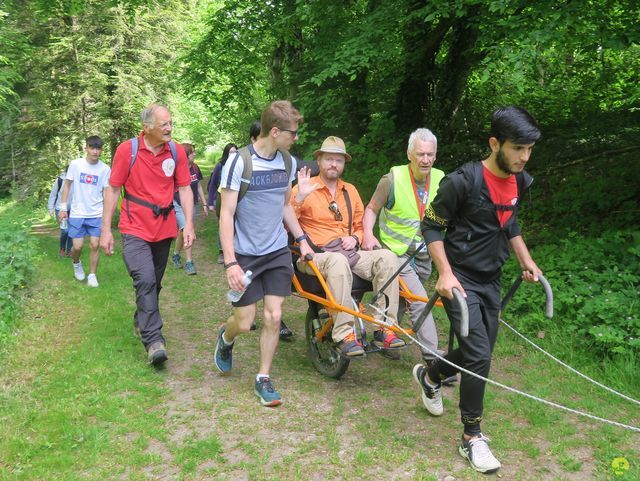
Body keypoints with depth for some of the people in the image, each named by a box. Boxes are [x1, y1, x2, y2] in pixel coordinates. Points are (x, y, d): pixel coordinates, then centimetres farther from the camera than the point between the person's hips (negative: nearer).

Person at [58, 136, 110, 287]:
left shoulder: (105, 169, -3)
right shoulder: (75, 164, -5)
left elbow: (106, 192, 2)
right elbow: (67, 185, 4)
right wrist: (63, 207, 1)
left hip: (97, 214, 0)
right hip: (77, 213, 0)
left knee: (95, 245, -2)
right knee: (77, 246, -2)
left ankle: (92, 275, 14)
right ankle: (76, 263, 31)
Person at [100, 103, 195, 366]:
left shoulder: (177, 151, 0)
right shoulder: (127, 150, -8)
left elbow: (184, 188, 4)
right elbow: (113, 189, -3)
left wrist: (189, 223, -8)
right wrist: (106, 230, -4)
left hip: (164, 230, 4)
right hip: (135, 229, -4)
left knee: (154, 283, 15)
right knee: (146, 280, -19)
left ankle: (141, 323, 37)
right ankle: (154, 340, -17)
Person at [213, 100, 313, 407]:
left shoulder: (288, 162, 3)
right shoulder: (239, 162, -15)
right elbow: (226, 215, -15)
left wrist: (301, 239, 9)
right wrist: (230, 262, -21)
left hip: (278, 252, 4)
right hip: (245, 255, -4)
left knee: (273, 317, -1)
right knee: (244, 322, 2)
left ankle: (263, 379, 17)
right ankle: (226, 338, 39)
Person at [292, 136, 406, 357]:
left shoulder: (350, 190, 19)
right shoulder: (305, 188, 4)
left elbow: (360, 225, 27)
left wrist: (354, 238, 6)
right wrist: (300, 197, -19)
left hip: (349, 252, 5)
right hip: (315, 255, -5)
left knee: (386, 256, -22)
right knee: (338, 261, -40)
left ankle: (384, 326, -22)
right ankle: (344, 334, -39)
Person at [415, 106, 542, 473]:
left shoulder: (520, 181, 1)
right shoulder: (463, 181, -21)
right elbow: (432, 226, -13)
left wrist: (527, 261, 15)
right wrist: (445, 273, -21)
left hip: (491, 280, 7)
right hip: (460, 279, -7)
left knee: (480, 353, 15)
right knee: (479, 354, -12)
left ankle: (430, 376, 44)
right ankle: (472, 438, 3)